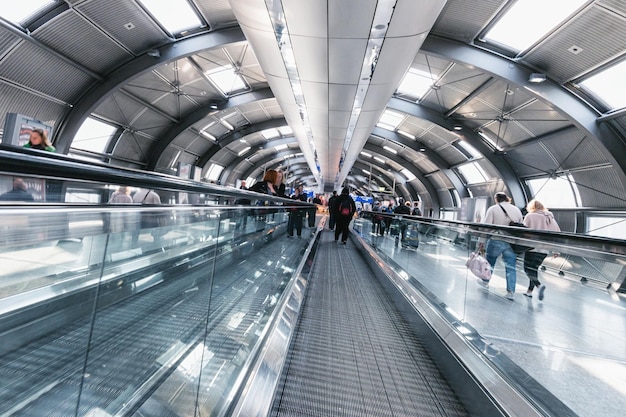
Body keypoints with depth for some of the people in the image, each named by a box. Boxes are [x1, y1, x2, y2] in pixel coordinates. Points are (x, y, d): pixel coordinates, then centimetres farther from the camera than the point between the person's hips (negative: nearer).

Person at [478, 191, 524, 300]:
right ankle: (510, 292, 9)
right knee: (511, 266, 8)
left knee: (489, 262, 16)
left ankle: (485, 281, 32)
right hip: (512, 243, 4)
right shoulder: (517, 210, 10)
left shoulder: (493, 209, -5)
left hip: (496, 241, -3)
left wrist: (481, 242, -9)